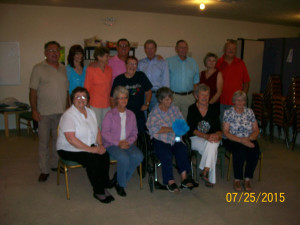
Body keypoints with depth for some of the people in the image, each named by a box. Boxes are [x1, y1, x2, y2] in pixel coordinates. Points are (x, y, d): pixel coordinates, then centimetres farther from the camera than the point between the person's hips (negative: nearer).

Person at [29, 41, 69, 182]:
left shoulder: (63, 69, 11)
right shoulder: (38, 69, -3)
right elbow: (33, 91, -6)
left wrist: (67, 107, 11)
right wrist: (34, 110, -12)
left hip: (61, 112, 5)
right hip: (44, 112, -4)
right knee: (44, 142, 2)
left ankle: (55, 164, 29)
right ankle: (44, 170, 12)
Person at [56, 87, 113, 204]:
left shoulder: (90, 112, 10)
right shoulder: (68, 115, -15)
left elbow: (97, 130, 14)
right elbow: (71, 139, -23)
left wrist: (100, 145, -5)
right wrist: (91, 149, -24)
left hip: (90, 146, 6)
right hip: (69, 150, -6)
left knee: (105, 156, -20)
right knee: (93, 159, -28)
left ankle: (104, 186, -5)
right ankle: (98, 192, -11)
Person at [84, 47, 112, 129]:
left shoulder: (109, 69, 8)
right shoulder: (91, 69, -6)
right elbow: (87, 88, -1)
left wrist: (111, 100, 14)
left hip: (107, 104, 4)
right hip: (95, 105, -4)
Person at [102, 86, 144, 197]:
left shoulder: (131, 115, 13)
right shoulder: (110, 115, -1)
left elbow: (134, 133, 12)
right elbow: (105, 133, -6)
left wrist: (128, 142, -8)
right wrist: (118, 143, -15)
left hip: (127, 143, 4)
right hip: (112, 144, -4)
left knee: (139, 156, -26)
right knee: (124, 158, -33)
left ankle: (117, 178, -6)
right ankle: (121, 184, -6)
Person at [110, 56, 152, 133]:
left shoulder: (141, 76, 6)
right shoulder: (118, 79, 2)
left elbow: (148, 92, 18)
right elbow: (112, 98, 6)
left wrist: (146, 104, 5)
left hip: (139, 115, 2)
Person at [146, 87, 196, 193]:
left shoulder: (174, 109, 16)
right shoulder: (154, 112, 1)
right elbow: (154, 129, -12)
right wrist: (171, 129, -15)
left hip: (175, 139, 4)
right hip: (160, 140, -3)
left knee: (182, 150, -25)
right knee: (167, 155, -29)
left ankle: (184, 178, -22)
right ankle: (170, 181, -17)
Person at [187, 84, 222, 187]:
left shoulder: (213, 110, 9)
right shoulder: (192, 109, 0)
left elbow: (218, 129, 5)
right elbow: (192, 129, -9)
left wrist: (217, 135, -19)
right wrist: (206, 136, -24)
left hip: (211, 137, 3)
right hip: (195, 139, -3)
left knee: (213, 144, -33)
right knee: (212, 146, -32)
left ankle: (205, 171, -30)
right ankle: (210, 178, -27)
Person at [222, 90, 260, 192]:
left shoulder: (250, 112, 11)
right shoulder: (228, 112, 0)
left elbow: (256, 130, 8)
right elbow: (226, 132, -7)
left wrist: (249, 138, -13)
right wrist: (241, 140, -18)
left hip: (248, 140, 3)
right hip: (232, 141, -3)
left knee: (255, 151, -29)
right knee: (240, 150, -34)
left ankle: (247, 179, -14)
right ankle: (237, 180, -19)